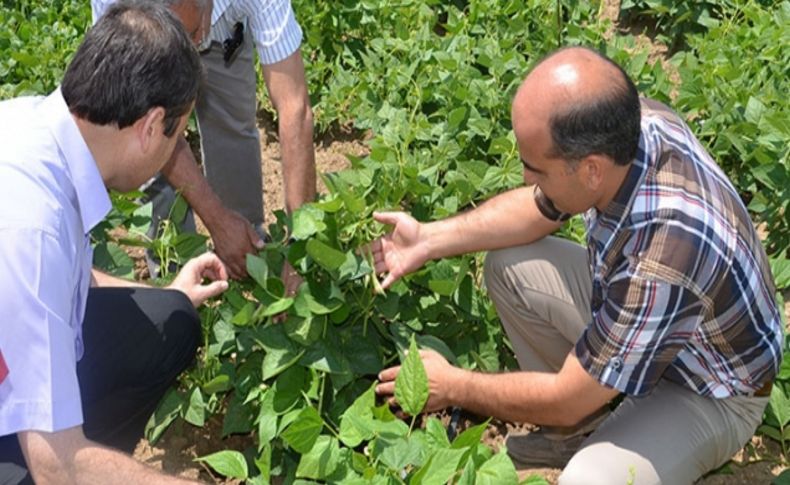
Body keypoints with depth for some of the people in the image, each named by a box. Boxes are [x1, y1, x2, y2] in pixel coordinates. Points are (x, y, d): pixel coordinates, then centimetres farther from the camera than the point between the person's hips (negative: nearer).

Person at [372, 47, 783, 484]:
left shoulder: (661, 259, -42)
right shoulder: (627, 123, -21)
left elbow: (566, 400, -27)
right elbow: (540, 208, 2)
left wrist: (452, 387, -13)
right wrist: (428, 240, -5)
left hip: (707, 392, -7)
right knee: (509, 266, 2)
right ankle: (577, 432, 15)